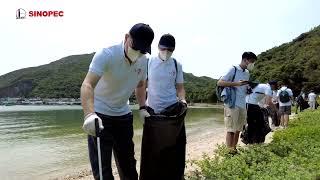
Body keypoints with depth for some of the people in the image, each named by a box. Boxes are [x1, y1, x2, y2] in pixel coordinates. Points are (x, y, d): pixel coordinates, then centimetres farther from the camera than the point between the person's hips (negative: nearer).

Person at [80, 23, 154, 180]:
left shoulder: (144, 61, -4)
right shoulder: (106, 55, -24)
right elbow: (87, 85, -36)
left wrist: (143, 108, 2)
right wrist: (89, 115, -51)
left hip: (123, 115, 6)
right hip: (100, 115, -5)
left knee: (127, 162, 17)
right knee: (102, 166, -4)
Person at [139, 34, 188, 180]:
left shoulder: (176, 65, 2)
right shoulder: (149, 62, -1)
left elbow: (180, 87, 7)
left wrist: (183, 100, -13)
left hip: (172, 110, 1)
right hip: (152, 110, 0)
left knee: (174, 146, 7)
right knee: (151, 146, 9)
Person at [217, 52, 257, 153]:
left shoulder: (247, 73, 17)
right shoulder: (233, 69, -5)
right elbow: (219, 83, -12)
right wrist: (236, 83, -19)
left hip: (243, 105, 7)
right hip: (232, 105, -7)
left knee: (238, 130, 11)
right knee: (231, 130, -4)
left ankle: (234, 149, 20)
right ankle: (229, 152, 0)